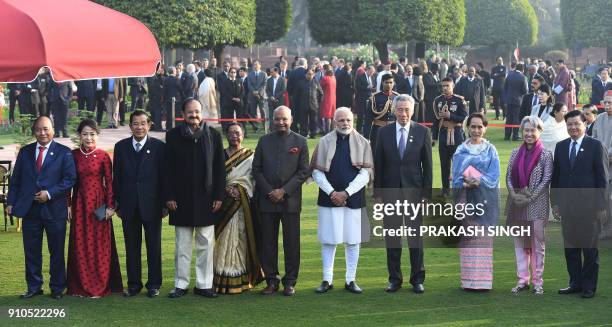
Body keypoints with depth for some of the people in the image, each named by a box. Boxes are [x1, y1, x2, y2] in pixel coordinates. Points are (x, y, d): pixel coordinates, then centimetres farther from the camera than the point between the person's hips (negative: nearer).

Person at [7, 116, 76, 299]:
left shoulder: (64, 153, -1)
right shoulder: (25, 152, 10)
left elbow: (70, 179, -7)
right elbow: (15, 179, 11)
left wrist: (50, 193, -16)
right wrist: (11, 202, 3)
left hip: (54, 209, -3)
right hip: (29, 209, 3)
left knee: (57, 251, 4)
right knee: (31, 251, 8)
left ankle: (57, 288, 14)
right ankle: (34, 287, 18)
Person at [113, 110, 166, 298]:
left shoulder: (159, 147, -2)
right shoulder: (121, 147, 6)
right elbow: (116, 177, 7)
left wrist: (164, 204, -5)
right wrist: (117, 204, 3)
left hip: (151, 205, -2)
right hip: (129, 205, 2)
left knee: (154, 246, 6)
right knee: (132, 247, 7)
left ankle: (154, 284, 14)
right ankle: (134, 284, 15)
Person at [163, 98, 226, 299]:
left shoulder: (213, 135, 4)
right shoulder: (173, 136, 2)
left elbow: (219, 168, 5)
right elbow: (168, 168, 1)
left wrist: (219, 196, -1)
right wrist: (169, 196, -5)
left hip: (206, 200, 1)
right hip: (182, 200, -1)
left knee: (206, 245, 4)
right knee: (182, 246, 5)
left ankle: (204, 284, 12)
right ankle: (181, 285, 13)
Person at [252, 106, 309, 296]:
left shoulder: (300, 142, 4)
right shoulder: (264, 141, 10)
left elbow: (304, 171, -1)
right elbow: (256, 169, 7)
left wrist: (284, 191, -10)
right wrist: (268, 191, -6)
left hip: (290, 200, -2)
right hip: (267, 200, 2)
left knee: (292, 243, 0)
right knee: (268, 243, 2)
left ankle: (290, 282, 8)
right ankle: (271, 281, 11)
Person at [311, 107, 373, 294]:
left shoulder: (362, 143, 3)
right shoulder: (324, 142, 4)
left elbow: (366, 173, -3)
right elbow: (316, 171, 1)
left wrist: (346, 193, -11)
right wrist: (332, 192, -10)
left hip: (354, 200, 0)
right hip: (329, 199, 0)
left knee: (353, 240, 4)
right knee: (328, 240, 3)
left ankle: (350, 280, 12)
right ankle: (327, 280, 10)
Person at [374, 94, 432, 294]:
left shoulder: (422, 132, 1)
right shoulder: (384, 132, 4)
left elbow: (427, 165, 1)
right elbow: (378, 164, 5)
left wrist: (427, 193, -4)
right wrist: (377, 194, 1)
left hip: (414, 191, -1)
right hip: (390, 191, 1)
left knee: (416, 236, 3)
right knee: (392, 238, 6)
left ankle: (417, 279, 13)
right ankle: (394, 279, 15)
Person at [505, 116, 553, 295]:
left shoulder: (546, 154, -3)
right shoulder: (515, 153, 10)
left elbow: (546, 179, -8)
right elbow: (508, 176, 7)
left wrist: (530, 197, -14)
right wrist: (513, 194, -9)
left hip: (537, 203, -4)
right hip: (516, 203, 4)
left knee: (537, 243, 0)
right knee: (519, 242, 7)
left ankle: (537, 281, 6)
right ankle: (522, 280, 14)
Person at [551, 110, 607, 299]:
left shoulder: (595, 146, -2)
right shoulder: (561, 147, 11)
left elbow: (602, 177, -4)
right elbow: (555, 176, 13)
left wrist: (601, 205, -8)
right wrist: (555, 202, 7)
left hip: (589, 206, -4)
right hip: (567, 205, 4)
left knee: (590, 248, 2)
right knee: (570, 246, 9)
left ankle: (589, 286, 10)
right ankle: (575, 283, 19)